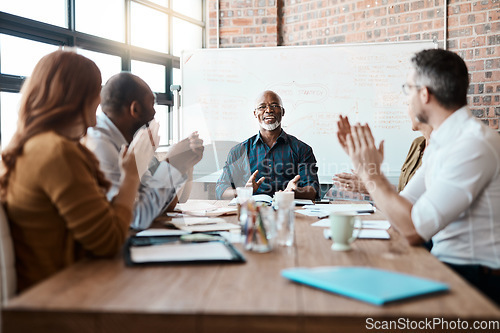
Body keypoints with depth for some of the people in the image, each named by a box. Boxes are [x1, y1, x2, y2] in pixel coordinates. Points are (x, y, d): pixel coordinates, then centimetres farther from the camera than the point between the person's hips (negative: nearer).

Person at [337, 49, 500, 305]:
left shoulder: (475, 145, -22)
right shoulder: (439, 144, 9)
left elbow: (413, 229, -26)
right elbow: (403, 205, 11)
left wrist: (370, 173, -17)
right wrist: (366, 167, 7)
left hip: (477, 278, -8)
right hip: (445, 261, 8)